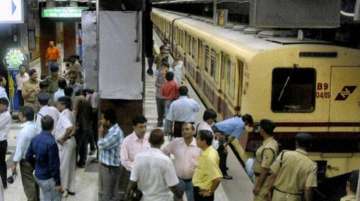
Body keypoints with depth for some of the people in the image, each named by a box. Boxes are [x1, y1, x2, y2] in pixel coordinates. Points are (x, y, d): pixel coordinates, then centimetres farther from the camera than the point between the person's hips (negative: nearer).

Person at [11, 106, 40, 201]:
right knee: (34, 181, 23)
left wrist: (14, 164, -11)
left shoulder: (24, 131, -26)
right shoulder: (35, 127, -5)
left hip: (26, 160, -7)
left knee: (28, 184, 8)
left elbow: (20, 149, -21)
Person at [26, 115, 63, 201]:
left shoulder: (35, 139, -2)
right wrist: (58, 183, -16)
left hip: (38, 176, 8)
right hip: (48, 178, -8)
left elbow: (28, 157, 8)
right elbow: (54, 165, -23)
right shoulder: (51, 143, -26)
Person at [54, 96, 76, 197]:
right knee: (70, 166, 16)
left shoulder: (64, 115, -21)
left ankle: (63, 189, 14)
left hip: (64, 144, -9)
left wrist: (63, 138, -25)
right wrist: (68, 136, 1)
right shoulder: (70, 114, 8)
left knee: (62, 167, 4)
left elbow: (70, 127, -37)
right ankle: (70, 188, 25)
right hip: (71, 142, 9)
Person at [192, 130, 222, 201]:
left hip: (203, 193, -9)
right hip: (199, 190, 9)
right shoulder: (206, 152, 1)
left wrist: (210, 192, -19)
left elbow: (217, 178, -32)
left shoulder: (210, 156, -28)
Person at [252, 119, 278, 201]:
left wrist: (257, 186, -20)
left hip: (264, 179, -10)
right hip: (262, 177, 10)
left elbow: (265, 169, -25)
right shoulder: (272, 142, 4)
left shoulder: (268, 148, -26)